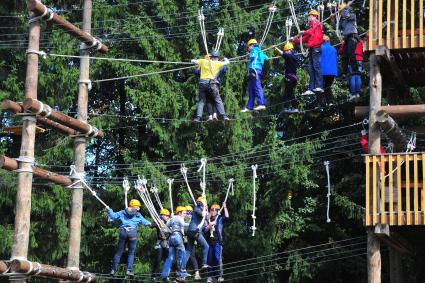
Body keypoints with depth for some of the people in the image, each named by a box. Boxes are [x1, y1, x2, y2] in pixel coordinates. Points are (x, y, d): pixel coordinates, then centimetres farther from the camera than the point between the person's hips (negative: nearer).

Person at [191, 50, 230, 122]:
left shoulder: (203, 61, 11)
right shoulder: (217, 63, 6)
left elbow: (193, 61, 19)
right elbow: (227, 62, 20)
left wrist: (196, 61, 41)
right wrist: (225, 59, 42)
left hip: (202, 83, 3)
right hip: (211, 83, -3)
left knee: (201, 101, 9)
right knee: (218, 100, 2)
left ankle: (198, 117, -2)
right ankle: (223, 115, -7)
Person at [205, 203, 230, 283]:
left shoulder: (220, 219, 2)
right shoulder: (209, 220, 15)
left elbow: (227, 217, -16)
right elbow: (205, 230, 10)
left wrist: (225, 207, -14)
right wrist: (210, 225, -7)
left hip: (218, 242, -5)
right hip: (210, 242, 5)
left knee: (218, 258, -11)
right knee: (210, 259, 6)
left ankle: (220, 276, -10)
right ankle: (210, 276, 12)